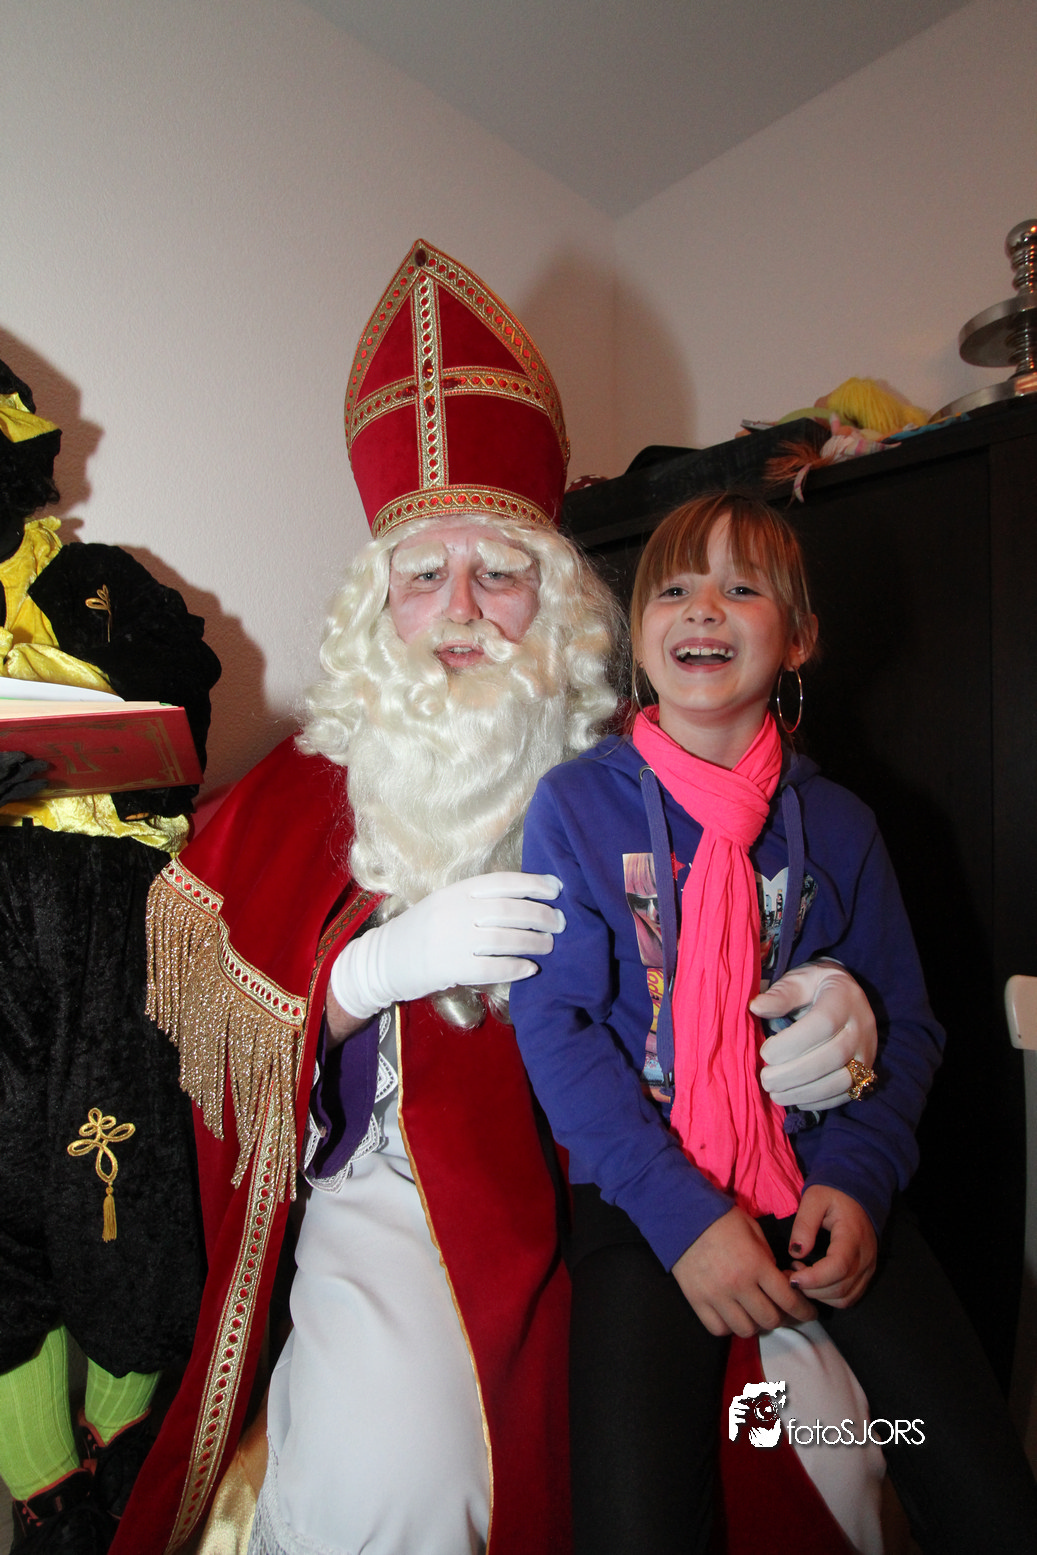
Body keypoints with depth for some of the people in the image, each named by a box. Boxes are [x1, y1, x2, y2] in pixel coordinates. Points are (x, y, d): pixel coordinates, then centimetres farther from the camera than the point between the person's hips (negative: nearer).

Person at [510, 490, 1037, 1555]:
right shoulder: (575, 804, -5)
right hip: (644, 1189, -2)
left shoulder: (837, 825, 3)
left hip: (823, 1179, 3)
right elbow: (555, 1025, -9)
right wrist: (681, 1213, -16)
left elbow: (905, 1024, 7)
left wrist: (857, 1177, -9)